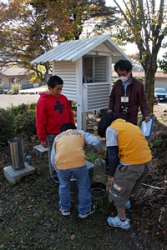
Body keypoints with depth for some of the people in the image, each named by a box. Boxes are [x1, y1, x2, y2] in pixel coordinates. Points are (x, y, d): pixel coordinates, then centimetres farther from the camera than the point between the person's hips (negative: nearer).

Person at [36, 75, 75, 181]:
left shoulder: (64, 98, 3)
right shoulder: (43, 101, -13)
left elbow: (70, 115, 12)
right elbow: (40, 122, -11)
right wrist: (42, 138, -8)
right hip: (52, 135, -4)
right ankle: (55, 175, 29)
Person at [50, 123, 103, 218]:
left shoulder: (57, 137, 26)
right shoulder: (80, 132, 22)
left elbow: (53, 159, 23)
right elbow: (96, 141, 6)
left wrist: (58, 170, 37)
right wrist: (100, 149, 27)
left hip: (61, 164, 2)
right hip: (79, 162, -1)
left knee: (64, 186, 28)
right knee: (83, 187, 22)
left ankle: (65, 209, 45)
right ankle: (85, 211, 38)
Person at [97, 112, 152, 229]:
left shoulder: (111, 129, -3)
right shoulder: (130, 125, 18)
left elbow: (113, 156, -7)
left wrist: (112, 175, 4)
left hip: (132, 165, -8)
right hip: (147, 161, 8)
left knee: (118, 192, 16)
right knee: (129, 184, 33)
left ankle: (122, 221, 33)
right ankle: (126, 202, 58)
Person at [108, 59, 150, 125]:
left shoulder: (138, 85, -7)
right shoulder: (117, 84, 3)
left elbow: (143, 102, -3)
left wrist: (146, 115, -17)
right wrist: (110, 109, 0)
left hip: (131, 120, -3)